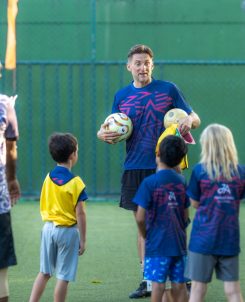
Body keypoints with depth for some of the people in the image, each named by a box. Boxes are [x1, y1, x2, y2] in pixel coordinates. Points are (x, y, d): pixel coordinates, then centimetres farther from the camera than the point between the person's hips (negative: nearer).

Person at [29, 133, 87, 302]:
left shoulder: (48, 178, 2)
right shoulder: (75, 182, -14)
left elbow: (43, 206, 10)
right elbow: (80, 213, -14)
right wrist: (83, 240, -8)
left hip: (48, 227, 6)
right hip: (68, 231, -6)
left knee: (44, 272, 15)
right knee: (64, 277, 2)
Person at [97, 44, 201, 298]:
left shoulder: (168, 89, 2)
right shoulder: (122, 96, 8)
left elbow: (195, 119, 6)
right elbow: (116, 132, 13)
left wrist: (189, 120, -18)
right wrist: (103, 134, -10)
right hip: (135, 169, 3)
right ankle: (147, 281, 15)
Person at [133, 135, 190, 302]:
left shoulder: (150, 182, -12)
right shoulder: (182, 181, 3)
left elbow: (140, 218, -11)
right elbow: (186, 216, 9)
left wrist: (145, 235, 5)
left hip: (157, 243, -4)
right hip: (179, 243, 5)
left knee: (158, 284, 0)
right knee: (179, 284, 9)